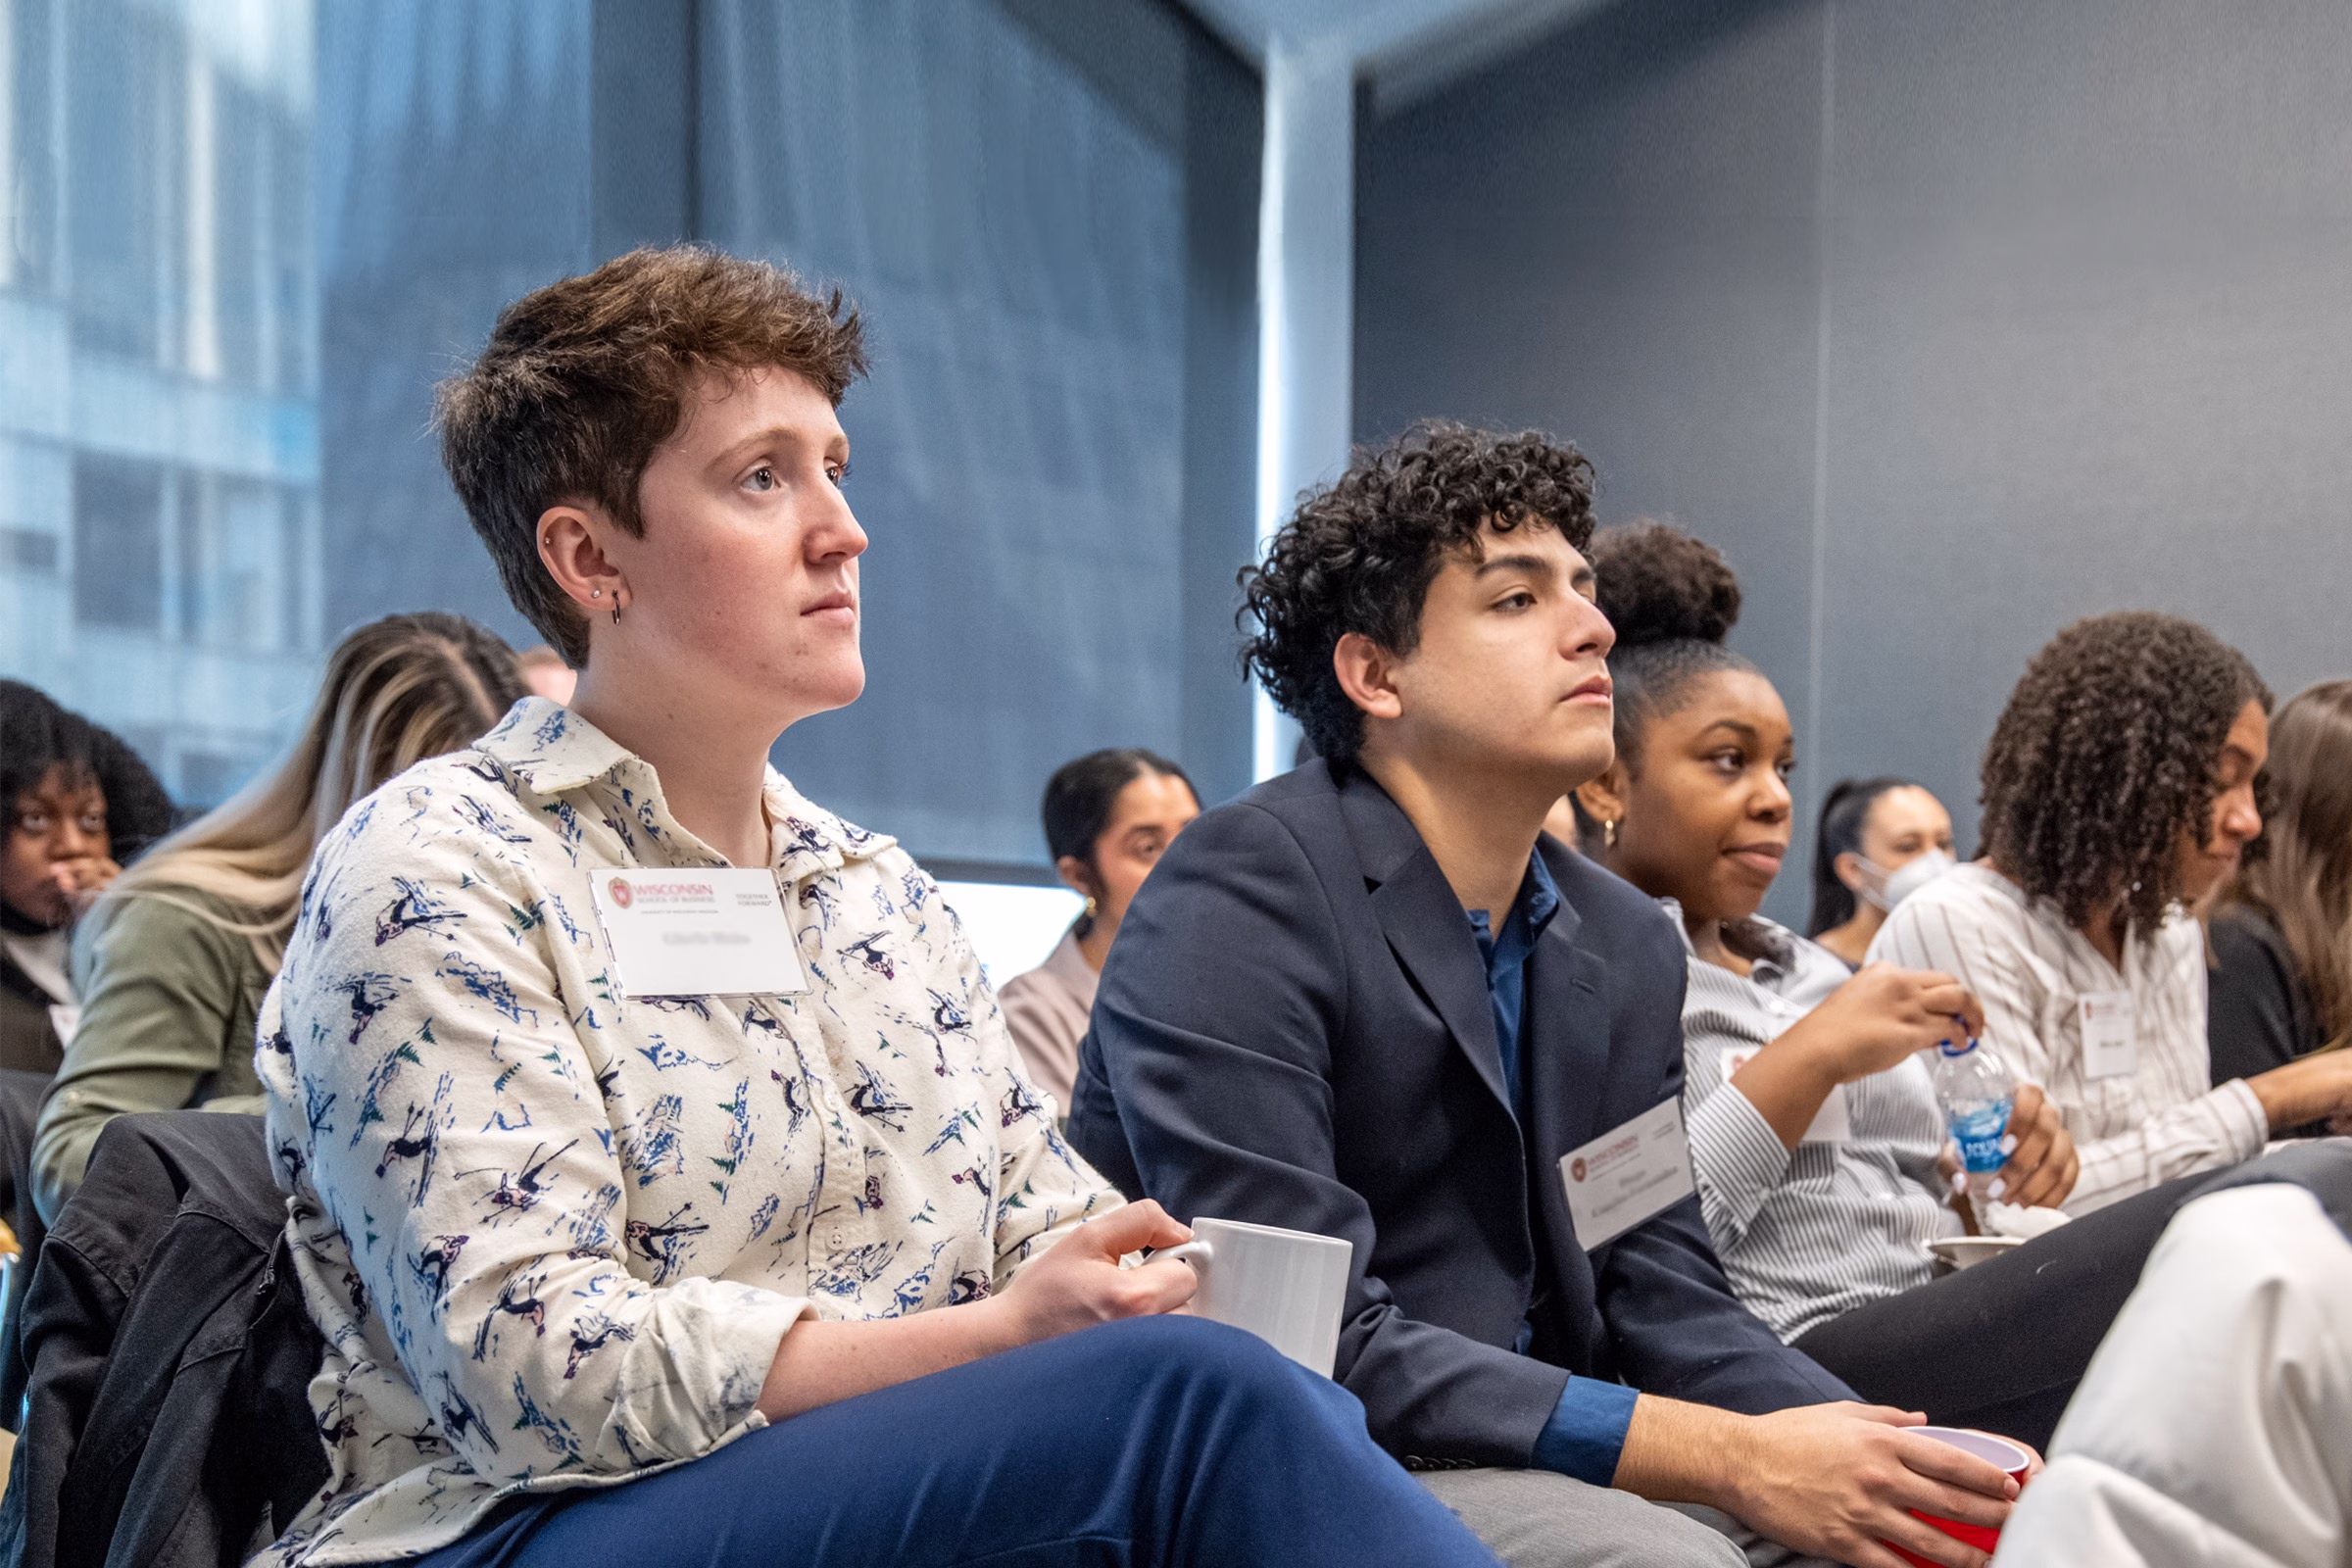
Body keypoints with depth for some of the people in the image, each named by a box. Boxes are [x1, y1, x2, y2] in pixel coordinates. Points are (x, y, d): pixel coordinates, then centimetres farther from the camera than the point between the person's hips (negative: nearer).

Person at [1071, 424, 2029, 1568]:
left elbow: (1666, 1302, 6)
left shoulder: (1629, 948, 9)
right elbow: (1304, 1347, -23)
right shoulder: (1242, 902, -16)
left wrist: (1886, 1456, -13)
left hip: (1529, 1473, 7)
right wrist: (1736, 1460, -25)